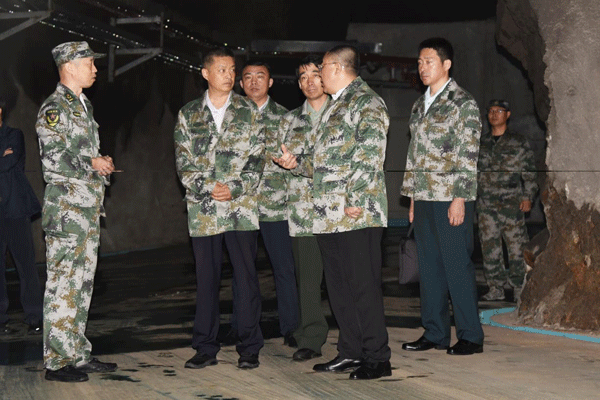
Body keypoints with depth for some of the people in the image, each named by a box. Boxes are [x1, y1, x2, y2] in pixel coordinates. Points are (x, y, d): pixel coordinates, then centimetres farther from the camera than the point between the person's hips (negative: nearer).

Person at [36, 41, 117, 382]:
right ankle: (57, 362, -1)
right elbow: (53, 158, -20)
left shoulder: (84, 105, 19)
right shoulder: (55, 108, -10)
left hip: (89, 207, 9)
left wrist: (101, 163, 11)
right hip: (66, 207, -9)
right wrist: (91, 164, -11)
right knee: (63, 284, -7)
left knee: (83, 283, 11)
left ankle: (78, 354, 18)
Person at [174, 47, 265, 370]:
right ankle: (205, 348, 14)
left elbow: (257, 158, 3)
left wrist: (234, 189, -10)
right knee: (206, 278, 6)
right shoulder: (188, 114, 9)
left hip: (242, 207, -1)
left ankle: (249, 348, 9)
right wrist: (207, 188, -10)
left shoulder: (248, 111, 7)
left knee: (246, 277, 0)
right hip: (202, 209, 1)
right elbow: (183, 162, 5)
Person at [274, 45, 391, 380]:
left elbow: (370, 156, -16)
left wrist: (356, 200, -21)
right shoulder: (335, 107, 23)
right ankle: (351, 352, 21)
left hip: (358, 214, -10)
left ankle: (377, 358, 0)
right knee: (338, 286, 12)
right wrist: (296, 163, 14)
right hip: (328, 215, 10)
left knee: (364, 285, -6)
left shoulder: (367, 102, -6)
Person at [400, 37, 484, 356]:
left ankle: (470, 336, 4)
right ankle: (435, 333, 17)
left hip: (451, 198, -7)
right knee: (429, 266, 9)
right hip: (424, 198, 7)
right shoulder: (419, 105, 17)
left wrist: (459, 199, -15)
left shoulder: (463, 103, -5)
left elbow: (468, 156, -10)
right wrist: (412, 196, 15)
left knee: (457, 266, -4)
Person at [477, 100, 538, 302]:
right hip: (486, 204, 4)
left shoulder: (519, 143, 4)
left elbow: (529, 172, 3)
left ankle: (520, 288, 5)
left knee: (516, 247, -4)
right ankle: (496, 288, 11)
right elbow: (475, 172, 21)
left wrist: (527, 197, -5)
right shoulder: (482, 143, 15)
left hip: (511, 203, -4)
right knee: (489, 248, 2)